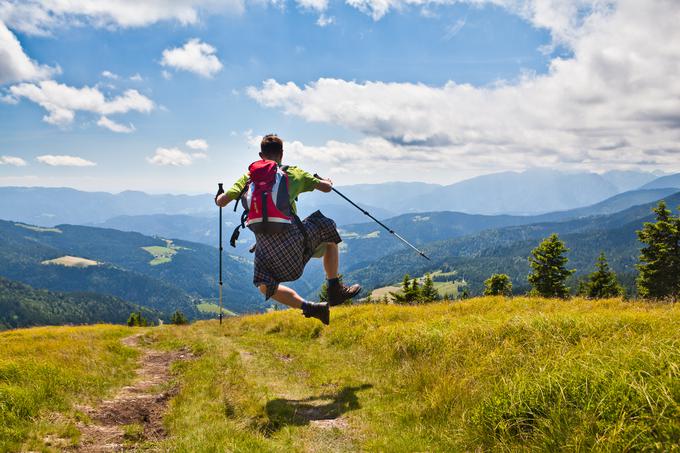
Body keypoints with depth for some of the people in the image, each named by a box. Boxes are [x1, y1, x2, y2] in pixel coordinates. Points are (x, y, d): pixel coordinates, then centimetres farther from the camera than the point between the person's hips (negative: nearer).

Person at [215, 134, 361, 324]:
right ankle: (335, 290, 23)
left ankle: (310, 308, 8)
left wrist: (218, 197, 38)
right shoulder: (294, 174, 11)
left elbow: (221, 202, 14)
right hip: (290, 236, -2)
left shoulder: (249, 177, 16)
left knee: (265, 286, 26)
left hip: (264, 243, 2)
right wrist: (327, 182, 39)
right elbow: (327, 188, 14)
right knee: (328, 230, 24)